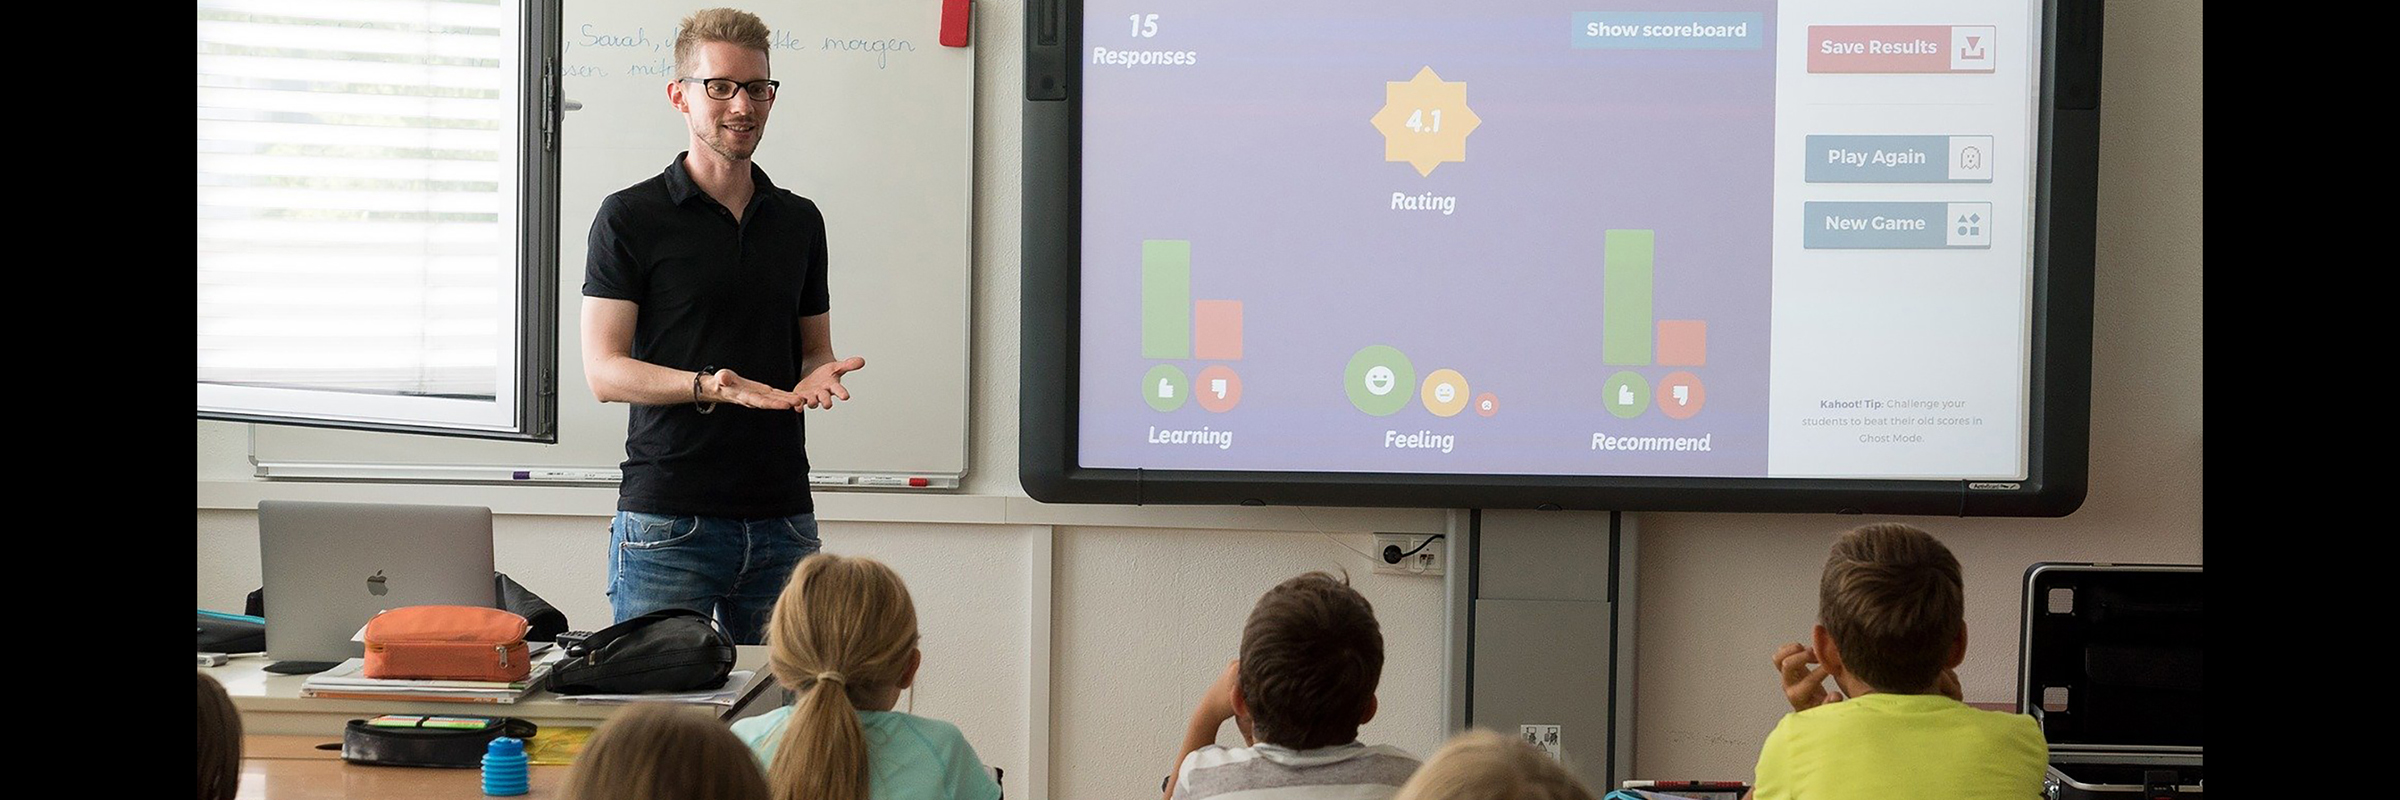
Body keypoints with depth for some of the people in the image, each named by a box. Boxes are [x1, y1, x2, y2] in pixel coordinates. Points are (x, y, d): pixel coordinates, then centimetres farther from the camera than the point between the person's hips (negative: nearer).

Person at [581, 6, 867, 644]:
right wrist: (710, 386, -21)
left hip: (782, 520, 4)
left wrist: (817, 377, -3)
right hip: (667, 519, -4)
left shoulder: (800, 222, 14)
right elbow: (604, 370, -5)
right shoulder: (631, 218, 0)